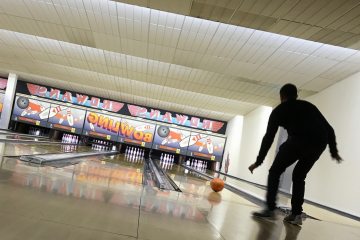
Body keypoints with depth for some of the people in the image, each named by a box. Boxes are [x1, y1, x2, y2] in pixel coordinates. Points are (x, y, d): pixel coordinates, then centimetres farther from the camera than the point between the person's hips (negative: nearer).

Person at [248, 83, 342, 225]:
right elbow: (328, 129, 24)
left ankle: (270, 209, 9)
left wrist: (258, 161, 22)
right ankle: (296, 214, 19)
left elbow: (269, 138, 17)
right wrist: (333, 151, 33)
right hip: (319, 143, 5)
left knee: (275, 172, 13)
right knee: (299, 176, 22)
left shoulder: (279, 110, 21)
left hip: (299, 140, -5)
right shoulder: (309, 106, 31)